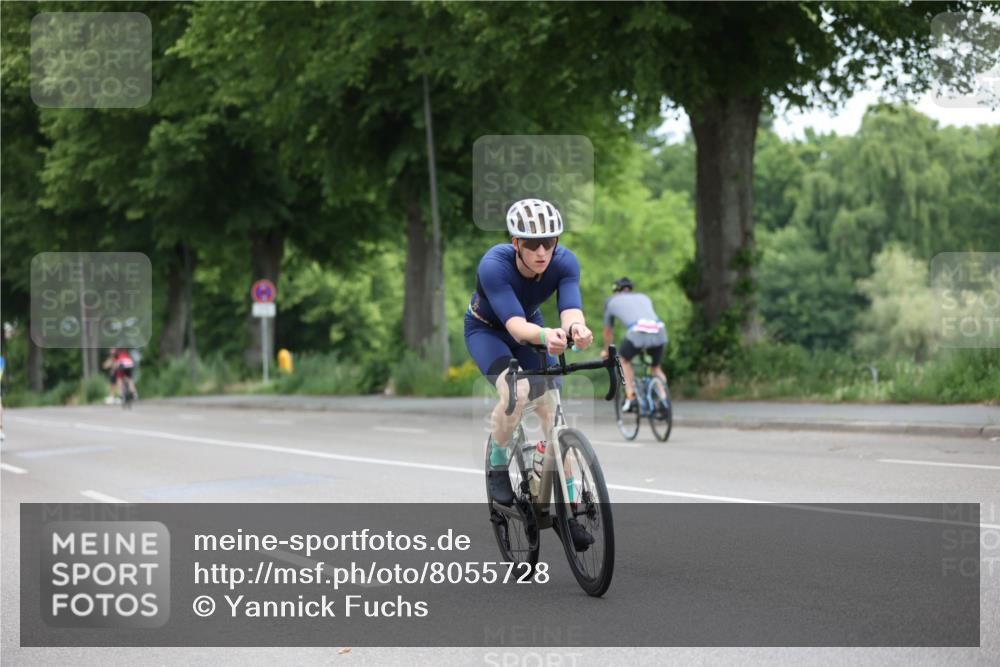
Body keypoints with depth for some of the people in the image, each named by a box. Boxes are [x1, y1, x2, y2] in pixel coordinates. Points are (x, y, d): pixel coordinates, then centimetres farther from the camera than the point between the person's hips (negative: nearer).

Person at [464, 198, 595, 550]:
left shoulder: (565, 262, -27)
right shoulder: (494, 266, -37)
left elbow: (570, 309, -41)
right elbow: (515, 324, -47)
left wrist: (576, 327, -66)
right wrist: (544, 335, -69)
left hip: (530, 327, 4)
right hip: (486, 329, -4)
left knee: (553, 412, -8)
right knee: (515, 392, -32)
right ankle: (498, 464, -6)